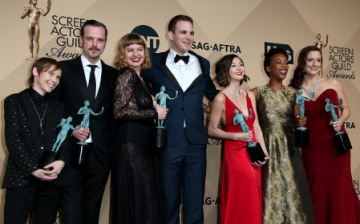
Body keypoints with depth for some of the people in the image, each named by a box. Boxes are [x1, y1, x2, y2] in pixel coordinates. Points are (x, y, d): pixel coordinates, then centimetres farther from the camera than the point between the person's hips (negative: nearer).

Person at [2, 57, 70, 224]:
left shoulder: (58, 107, 18)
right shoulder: (14, 101, 6)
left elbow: (64, 138, 9)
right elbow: (13, 138, -5)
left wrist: (62, 160, -12)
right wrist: (32, 169, -14)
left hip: (51, 180, 4)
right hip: (21, 178, -3)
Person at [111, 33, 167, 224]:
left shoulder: (141, 79, 15)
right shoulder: (126, 75, -10)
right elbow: (120, 111, -20)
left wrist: (154, 105, 0)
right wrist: (154, 113, -13)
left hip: (144, 146, 9)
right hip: (131, 145, -9)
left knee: (147, 198, 12)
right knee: (136, 197, -2)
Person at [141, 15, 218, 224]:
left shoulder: (203, 64, 11)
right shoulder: (155, 63, 3)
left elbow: (213, 94, 20)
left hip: (196, 142, 2)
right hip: (167, 142, -2)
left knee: (195, 200, 10)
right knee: (168, 200, 10)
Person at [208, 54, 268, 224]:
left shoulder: (250, 95, 9)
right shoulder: (221, 98, -8)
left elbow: (256, 126, 10)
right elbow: (212, 130, -6)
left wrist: (264, 152, 2)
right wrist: (235, 136, -18)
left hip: (253, 152, 6)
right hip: (235, 152, -5)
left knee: (254, 201, 11)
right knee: (241, 203, -1)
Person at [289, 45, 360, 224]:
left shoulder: (332, 84, 4)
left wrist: (340, 120, -7)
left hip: (336, 144, 0)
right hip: (312, 148, 0)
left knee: (340, 189, -1)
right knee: (317, 191, 5)